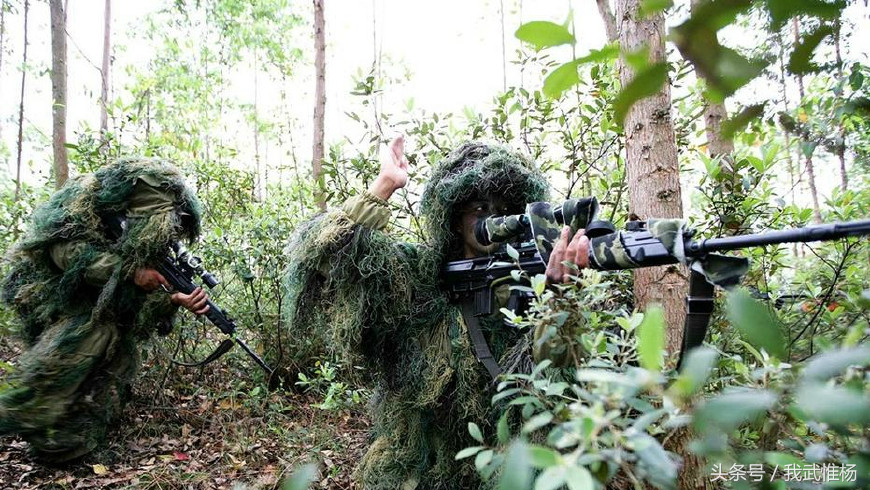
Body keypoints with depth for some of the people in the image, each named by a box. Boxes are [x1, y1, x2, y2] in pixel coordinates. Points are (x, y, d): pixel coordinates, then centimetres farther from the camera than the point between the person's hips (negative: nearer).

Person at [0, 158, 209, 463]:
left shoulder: (149, 233, -5)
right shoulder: (89, 195, -20)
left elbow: (143, 291, -12)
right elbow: (66, 249, -30)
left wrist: (178, 300, -31)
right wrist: (130, 270, -35)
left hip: (96, 300, 6)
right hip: (48, 285, -6)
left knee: (121, 356, -9)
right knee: (95, 329, -29)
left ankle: (70, 438, 0)